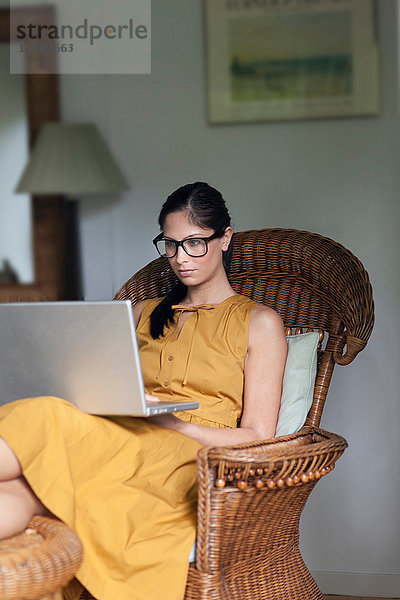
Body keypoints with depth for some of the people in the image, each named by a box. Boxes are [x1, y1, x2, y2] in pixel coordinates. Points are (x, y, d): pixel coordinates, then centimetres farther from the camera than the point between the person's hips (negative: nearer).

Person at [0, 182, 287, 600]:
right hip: (123, 449, 4)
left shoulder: (259, 323, 13)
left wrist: (169, 421, -12)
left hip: (191, 465, -4)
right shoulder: (145, 314, 28)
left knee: (48, 418, -34)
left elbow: (257, 438, 4)